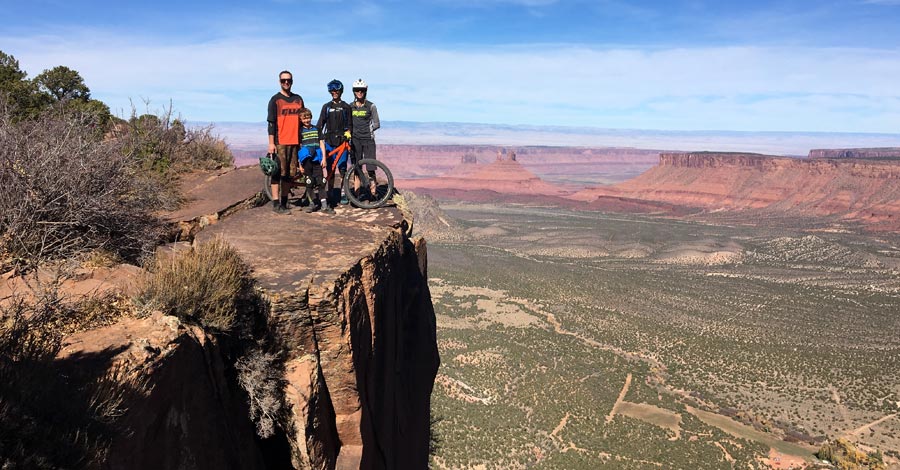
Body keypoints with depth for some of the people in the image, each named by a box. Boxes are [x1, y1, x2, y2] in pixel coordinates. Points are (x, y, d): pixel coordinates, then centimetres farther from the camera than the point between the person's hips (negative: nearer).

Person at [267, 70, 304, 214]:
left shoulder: (298, 99, 15)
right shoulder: (275, 100, 2)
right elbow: (271, 123, -2)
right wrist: (271, 143, -8)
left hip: (294, 142, 5)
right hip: (280, 142, -5)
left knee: (290, 173, 6)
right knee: (278, 173, -6)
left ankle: (284, 202, 14)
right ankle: (276, 204, -4)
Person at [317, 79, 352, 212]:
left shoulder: (346, 107, 9)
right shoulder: (326, 107, 12)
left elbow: (350, 124, 9)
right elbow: (320, 125, 11)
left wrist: (348, 133, -12)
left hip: (342, 142, -1)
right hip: (329, 142, 1)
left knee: (342, 169, -5)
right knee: (329, 171, -1)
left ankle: (344, 194, 11)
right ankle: (329, 201, 0)